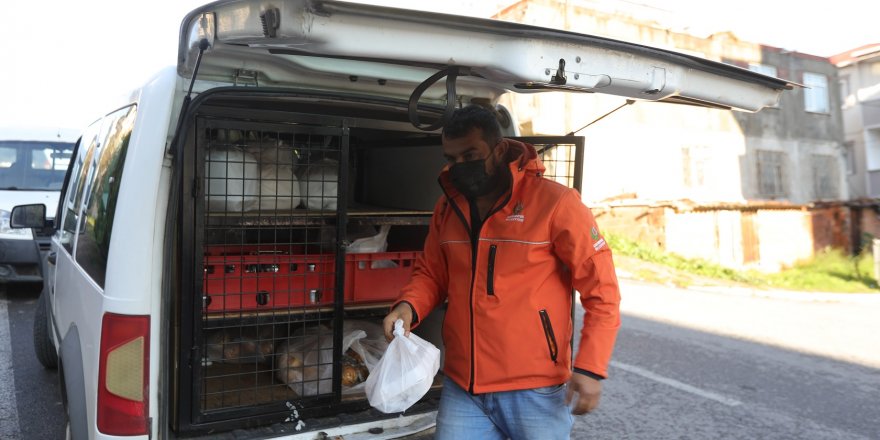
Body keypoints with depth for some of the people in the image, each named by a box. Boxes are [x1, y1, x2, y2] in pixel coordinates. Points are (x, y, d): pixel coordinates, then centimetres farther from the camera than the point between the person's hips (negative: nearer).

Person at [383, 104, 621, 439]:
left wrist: (590, 368, -14)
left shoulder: (554, 202, -11)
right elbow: (431, 274, 15)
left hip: (535, 391, -3)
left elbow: (601, 288, -8)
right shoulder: (447, 206, 4)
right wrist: (409, 306, -6)